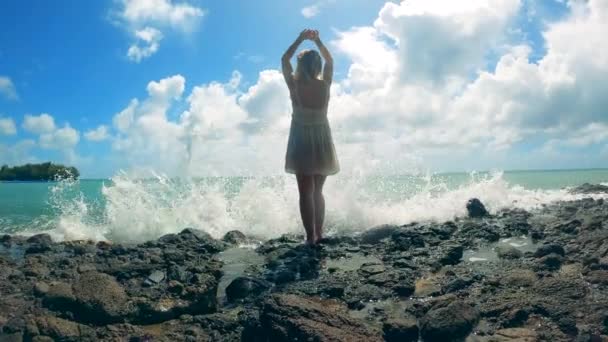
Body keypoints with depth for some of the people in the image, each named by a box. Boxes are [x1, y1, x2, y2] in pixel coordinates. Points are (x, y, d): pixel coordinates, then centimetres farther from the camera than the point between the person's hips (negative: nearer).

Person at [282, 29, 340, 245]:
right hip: (322, 141, 3)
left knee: (306, 192, -1)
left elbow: (284, 60, 9)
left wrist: (300, 39, 12)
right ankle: (319, 233, 19)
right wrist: (317, 41, 15)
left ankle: (311, 236, -5)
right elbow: (330, 61, 16)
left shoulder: (294, 85, -9)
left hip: (302, 141, -3)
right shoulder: (325, 85, -4)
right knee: (317, 191, 15)